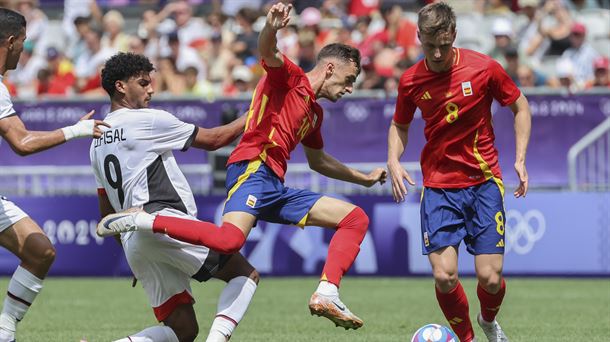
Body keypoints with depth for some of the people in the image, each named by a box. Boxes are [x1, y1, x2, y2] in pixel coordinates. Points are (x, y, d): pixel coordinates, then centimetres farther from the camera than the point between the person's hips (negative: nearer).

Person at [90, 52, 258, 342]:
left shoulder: (98, 141, 23)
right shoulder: (148, 120, -1)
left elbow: (107, 212, 26)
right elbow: (213, 139, 6)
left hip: (132, 241, 8)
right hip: (164, 222, -8)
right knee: (246, 275, 0)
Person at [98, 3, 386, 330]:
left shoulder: (314, 112, 28)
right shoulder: (289, 78, 4)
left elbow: (318, 161, 45)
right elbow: (266, 51, -20)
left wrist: (363, 178, 50)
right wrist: (271, 28, -43)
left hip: (275, 188, 10)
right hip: (252, 168, -10)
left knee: (356, 218, 6)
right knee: (230, 239, -36)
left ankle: (326, 296, -10)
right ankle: (141, 221, -22)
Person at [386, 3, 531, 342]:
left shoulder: (484, 68, -9)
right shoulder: (410, 81, -2)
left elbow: (520, 106, 6)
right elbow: (400, 126, 15)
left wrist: (520, 159, -3)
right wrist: (394, 161, -4)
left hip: (484, 182, -1)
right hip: (438, 185, 1)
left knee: (490, 278, -6)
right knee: (444, 276, -14)